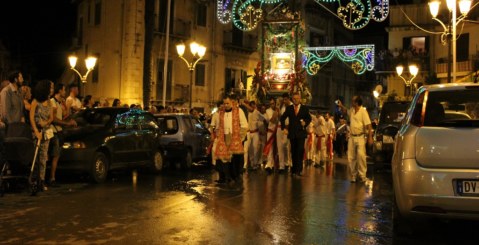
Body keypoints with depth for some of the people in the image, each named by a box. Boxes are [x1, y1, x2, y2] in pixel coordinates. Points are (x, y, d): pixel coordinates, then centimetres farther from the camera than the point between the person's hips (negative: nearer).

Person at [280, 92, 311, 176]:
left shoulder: (305, 108, 6)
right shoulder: (289, 108, 9)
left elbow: (309, 118, 13)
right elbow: (282, 118, 13)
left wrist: (305, 122, -7)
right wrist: (283, 128, 3)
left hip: (301, 132, -2)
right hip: (292, 133, 2)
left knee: (300, 151, -11)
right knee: (293, 152, 7)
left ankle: (298, 170, -10)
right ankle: (294, 169, 15)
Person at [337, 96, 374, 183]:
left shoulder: (363, 111, -12)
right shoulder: (352, 110, 10)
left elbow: (368, 125, -15)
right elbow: (346, 112, 36)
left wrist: (370, 137, -20)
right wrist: (341, 106, 20)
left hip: (360, 137, -7)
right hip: (352, 137, 7)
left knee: (361, 155, -15)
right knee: (351, 157, 6)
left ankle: (362, 175, -8)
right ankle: (353, 175, 16)